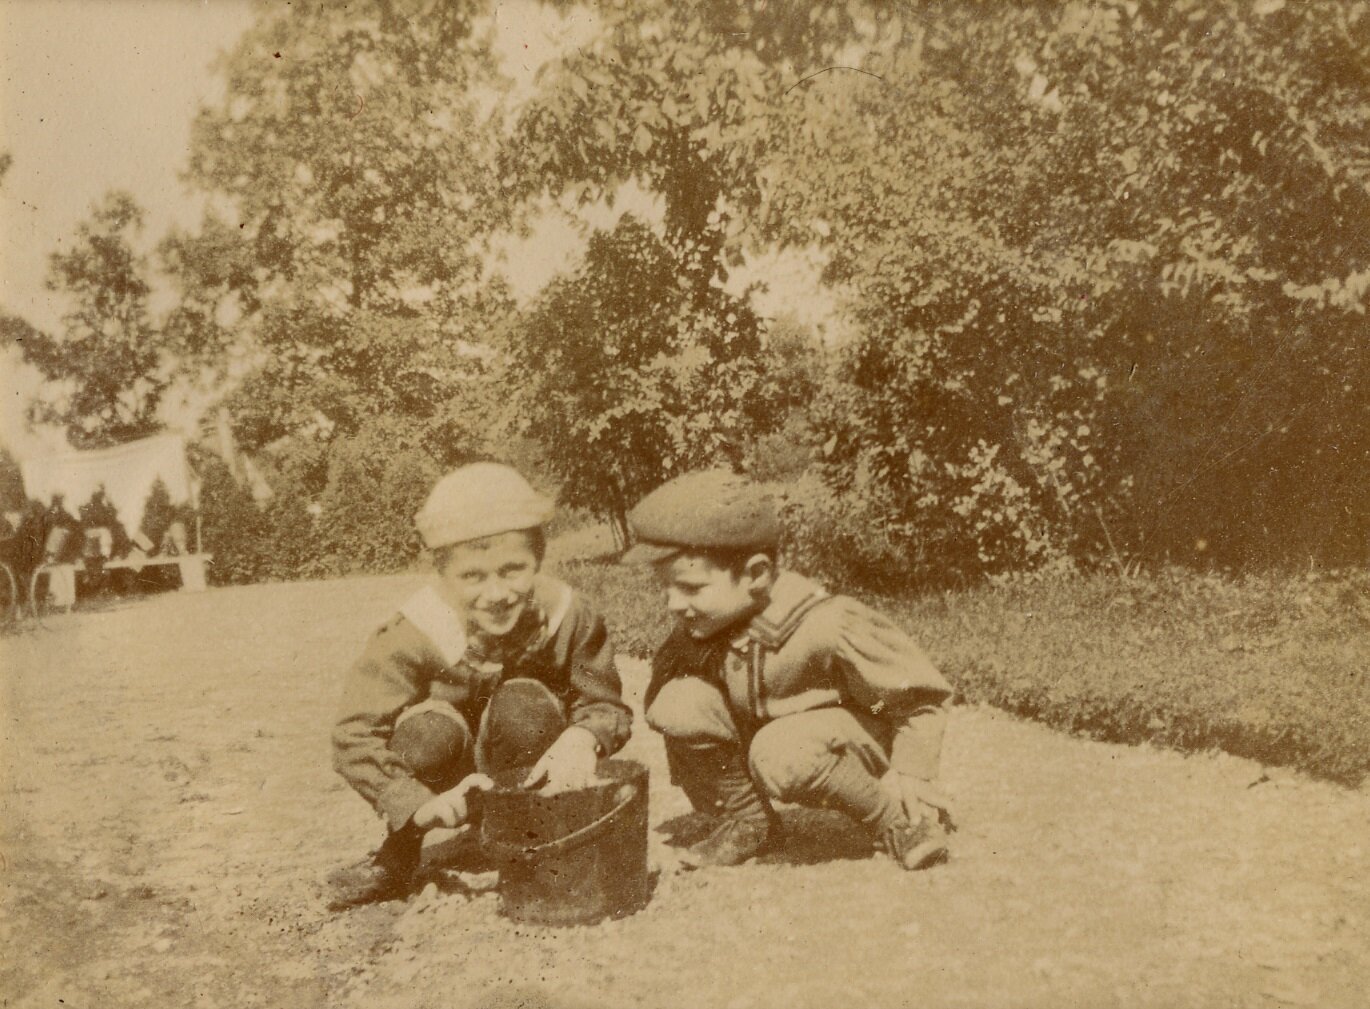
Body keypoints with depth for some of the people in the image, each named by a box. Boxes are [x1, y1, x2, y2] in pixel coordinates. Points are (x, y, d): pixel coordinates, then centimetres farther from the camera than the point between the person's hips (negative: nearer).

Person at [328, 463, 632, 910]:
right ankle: (398, 860, -4)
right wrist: (419, 804, -40)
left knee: (524, 705, -31)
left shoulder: (567, 616, -23)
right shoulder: (416, 635, -28)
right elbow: (354, 737, -28)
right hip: (453, 788, 0)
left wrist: (582, 737, -40)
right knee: (426, 730, -33)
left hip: (526, 774, 0)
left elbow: (608, 705, -15)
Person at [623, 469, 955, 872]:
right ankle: (746, 820, 1)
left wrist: (911, 774, -23)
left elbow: (921, 692, -20)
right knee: (679, 700, -20)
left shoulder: (828, 625, -30)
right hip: (761, 729, 6)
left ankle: (896, 817, -12)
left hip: (847, 738, -5)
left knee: (781, 753, -39)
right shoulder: (702, 628, -15)